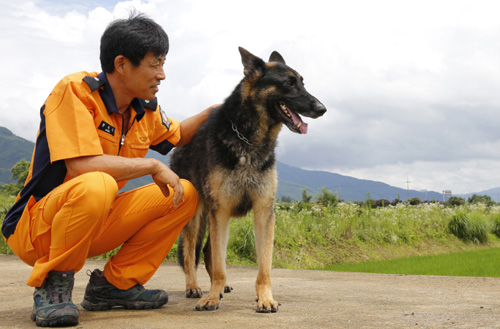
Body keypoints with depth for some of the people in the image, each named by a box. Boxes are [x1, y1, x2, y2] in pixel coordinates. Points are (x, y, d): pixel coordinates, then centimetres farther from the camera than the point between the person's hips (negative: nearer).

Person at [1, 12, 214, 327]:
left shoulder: (145, 108, 4)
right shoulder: (75, 90, -19)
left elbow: (177, 136, 25)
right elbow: (82, 165, -31)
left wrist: (213, 112, 7)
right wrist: (153, 165, -22)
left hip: (96, 222, 8)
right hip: (35, 225, -8)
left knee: (185, 193, -2)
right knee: (96, 186, -39)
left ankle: (115, 284, 3)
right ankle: (53, 283, -15)